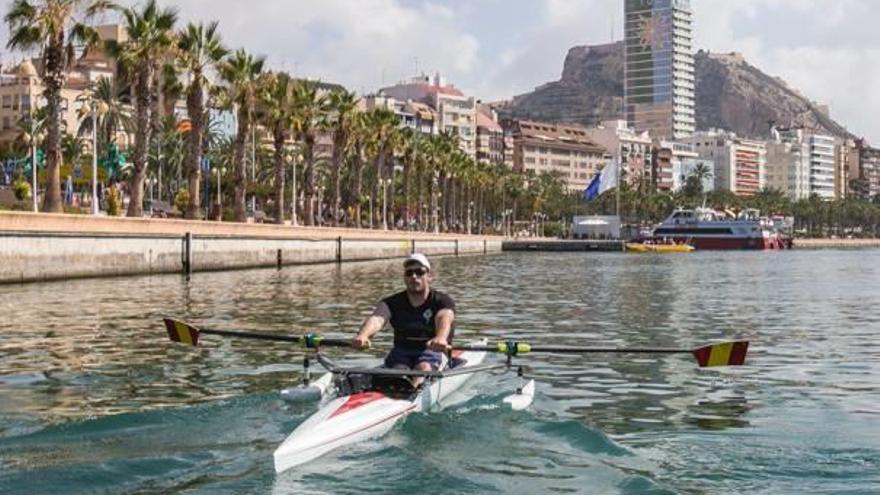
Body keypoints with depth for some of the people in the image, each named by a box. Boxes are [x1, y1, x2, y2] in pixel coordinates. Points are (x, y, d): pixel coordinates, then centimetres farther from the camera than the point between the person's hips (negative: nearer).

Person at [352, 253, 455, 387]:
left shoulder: (442, 301, -2)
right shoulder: (393, 303, 5)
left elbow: (444, 318, -27)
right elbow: (376, 319, -17)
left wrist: (440, 338, -53)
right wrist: (362, 335, -43)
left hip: (432, 351, -4)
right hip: (401, 352, 4)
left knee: (423, 368, -35)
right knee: (398, 371, -29)